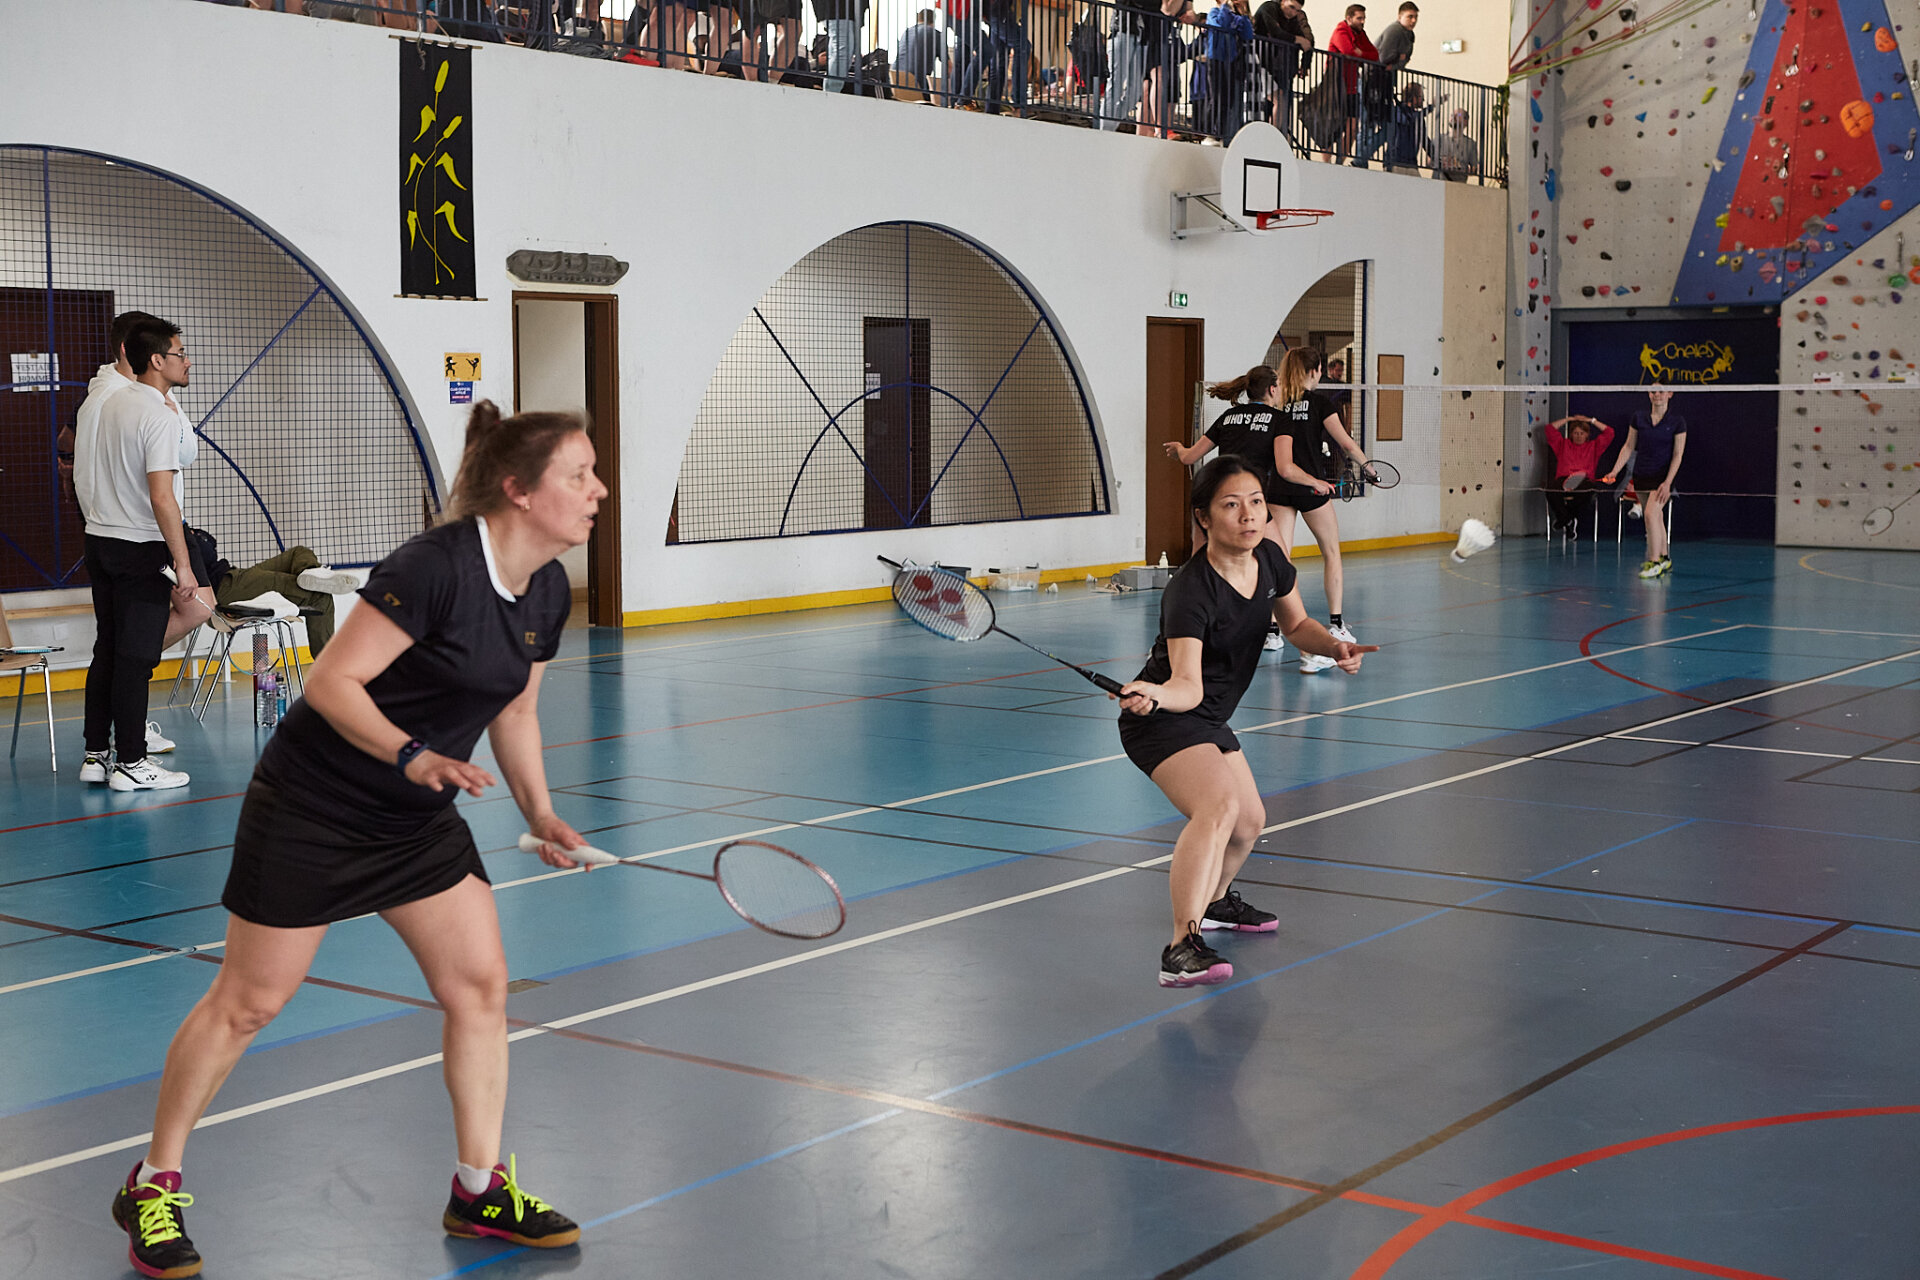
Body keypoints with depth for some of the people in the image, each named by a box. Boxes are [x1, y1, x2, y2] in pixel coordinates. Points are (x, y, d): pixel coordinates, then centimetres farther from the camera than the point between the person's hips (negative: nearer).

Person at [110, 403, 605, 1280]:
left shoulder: (548, 593, 0)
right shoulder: (436, 566, -25)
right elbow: (331, 681, -24)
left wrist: (540, 814, 3)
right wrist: (413, 755, -36)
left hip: (420, 822, 7)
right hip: (312, 808, -7)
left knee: (480, 983, 1)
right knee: (247, 1002, 3)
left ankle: (480, 1190, 16)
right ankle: (152, 1186, 21)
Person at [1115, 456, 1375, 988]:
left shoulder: (1270, 560, -7)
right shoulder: (1190, 592, -30)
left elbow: (1296, 624, 12)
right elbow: (1187, 685, -39)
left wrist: (1334, 646, -7)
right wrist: (1154, 693, -60)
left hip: (1209, 722, 9)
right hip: (1162, 720, -9)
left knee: (1249, 820, 25)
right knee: (1219, 804, -34)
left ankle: (1214, 900, 55)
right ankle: (1183, 946, -39)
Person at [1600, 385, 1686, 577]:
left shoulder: (1677, 422, -5)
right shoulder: (1638, 417, 4)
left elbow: (1677, 455, -7)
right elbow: (1628, 447, 9)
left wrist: (1667, 482, -16)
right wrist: (1615, 471, 1)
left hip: (1663, 476, -4)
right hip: (1641, 475, 4)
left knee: (1651, 513, -21)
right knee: (1656, 518, 11)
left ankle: (1654, 562, -20)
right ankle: (1664, 559, 23)